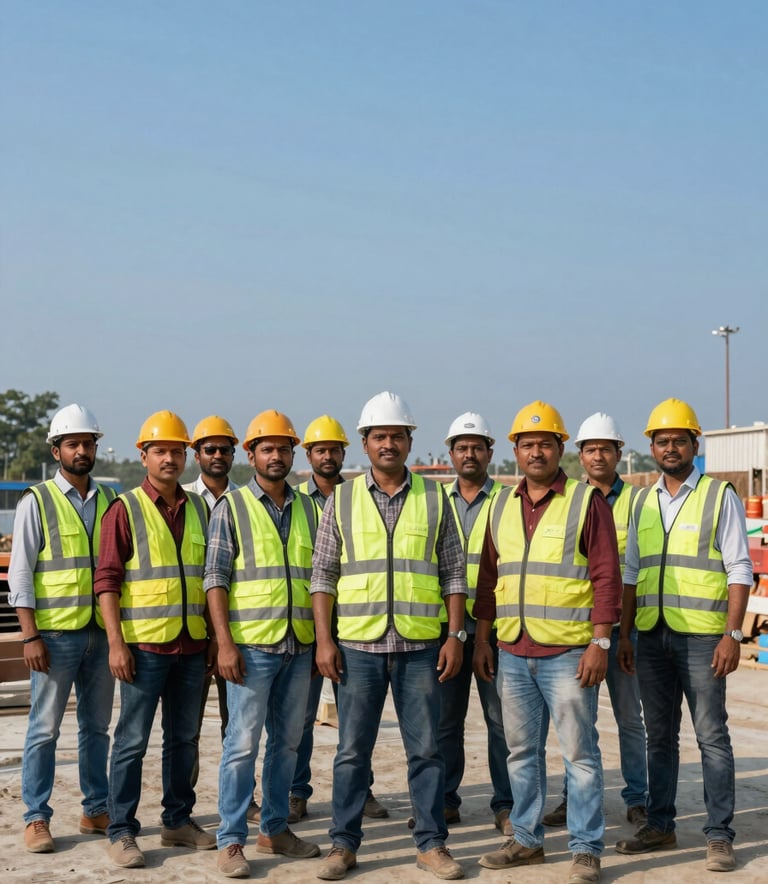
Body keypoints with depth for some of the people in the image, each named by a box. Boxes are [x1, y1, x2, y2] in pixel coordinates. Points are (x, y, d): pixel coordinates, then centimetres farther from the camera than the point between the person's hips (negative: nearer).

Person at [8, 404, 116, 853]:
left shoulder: (109, 500, 10)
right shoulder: (37, 502, -2)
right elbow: (21, 574, -4)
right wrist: (30, 636, -11)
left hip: (103, 631, 4)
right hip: (55, 633, -4)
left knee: (97, 727, 11)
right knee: (45, 729, 0)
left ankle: (97, 811, 21)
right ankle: (37, 818, 10)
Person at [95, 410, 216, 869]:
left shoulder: (199, 508, 10)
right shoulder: (126, 509, -4)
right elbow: (107, 581, -8)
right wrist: (116, 642, -15)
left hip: (192, 644, 5)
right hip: (145, 644, -5)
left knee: (184, 738, 13)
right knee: (133, 741, 0)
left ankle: (178, 820, 25)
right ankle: (122, 832, 9)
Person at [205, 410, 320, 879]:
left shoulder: (308, 508, 11)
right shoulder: (232, 507, -1)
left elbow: (320, 576, 15)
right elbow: (216, 578, -6)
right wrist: (225, 643, -13)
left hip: (300, 646, 5)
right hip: (251, 646, -4)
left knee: (287, 742, 12)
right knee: (243, 744, -3)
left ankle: (275, 828, 25)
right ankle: (231, 840, 6)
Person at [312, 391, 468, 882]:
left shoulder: (434, 497, 6)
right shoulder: (342, 498, 6)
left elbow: (454, 571, 7)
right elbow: (323, 573, 5)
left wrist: (456, 635, -1)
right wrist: (323, 639, -2)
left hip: (421, 645, 0)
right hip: (358, 644, 0)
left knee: (426, 748, 6)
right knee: (352, 749, 6)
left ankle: (432, 842, 18)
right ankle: (344, 843, 17)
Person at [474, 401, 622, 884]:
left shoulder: (587, 502, -4)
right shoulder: (502, 506, 12)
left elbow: (606, 575, -8)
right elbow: (489, 577, 15)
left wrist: (600, 642, -13)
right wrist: (481, 639, 12)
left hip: (568, 653, -5)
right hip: (513, 653, 5)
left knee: (580, 753, 2)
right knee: (522, 752, 13)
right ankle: (527, 840, 25)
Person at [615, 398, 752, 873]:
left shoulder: (720, 496, -2)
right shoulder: (643, 502, 12)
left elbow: (739, 570, -5)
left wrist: (733, 634, -13)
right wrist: (624, 633, 11)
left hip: (701, 636, -5)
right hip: (651, 637, 5)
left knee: (712, 736, -1)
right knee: (660, 737, 12)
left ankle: (720, 835, 7)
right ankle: (660, 825, 22)